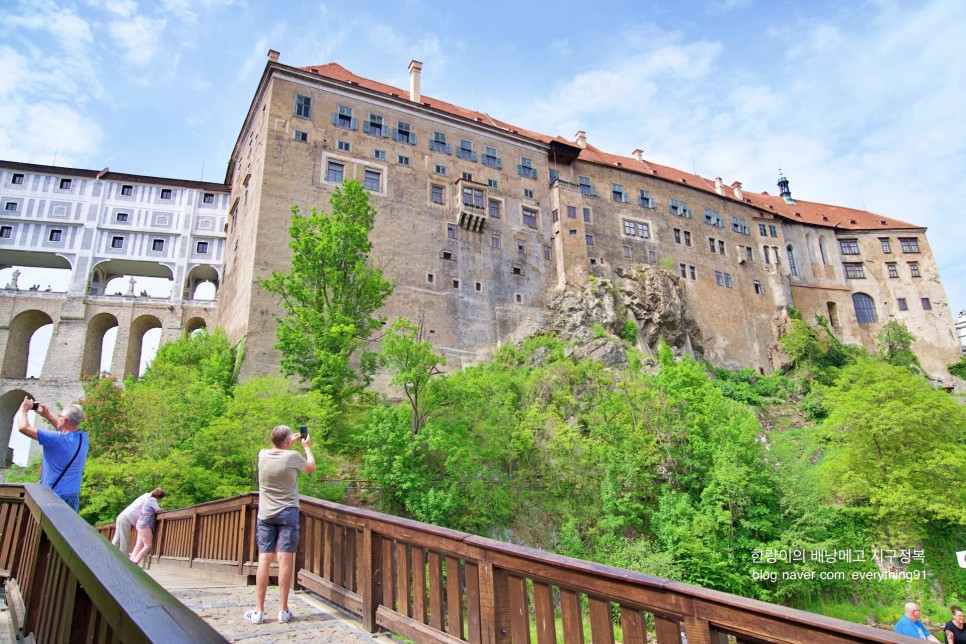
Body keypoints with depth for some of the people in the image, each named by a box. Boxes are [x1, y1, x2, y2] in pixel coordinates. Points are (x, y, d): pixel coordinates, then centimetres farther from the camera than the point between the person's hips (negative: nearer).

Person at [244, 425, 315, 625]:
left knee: (264, 560, 3)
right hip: (287, 513, -3)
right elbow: (311, 468, 10)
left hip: (265, 514, 3)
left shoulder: (263, 455, 0)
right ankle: (284, 610, 3)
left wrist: (292, 442, 31)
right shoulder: (292, 456, -10)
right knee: (285, 559, -1)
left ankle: (259, 611, 7)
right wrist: (307, 447, 22)